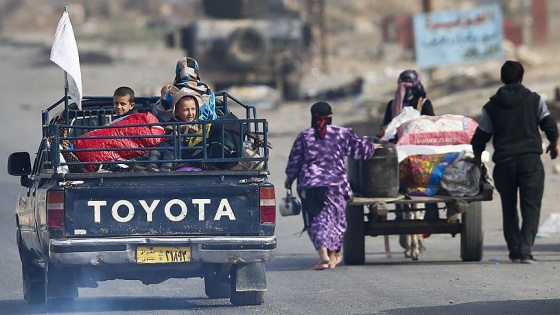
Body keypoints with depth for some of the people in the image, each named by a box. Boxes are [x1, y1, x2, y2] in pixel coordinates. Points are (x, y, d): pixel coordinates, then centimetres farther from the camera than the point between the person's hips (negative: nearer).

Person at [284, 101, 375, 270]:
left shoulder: (304, 136, 1)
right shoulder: (343, 134, 2)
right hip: (335, 183, 1)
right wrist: (372, 146, 32)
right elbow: (359, 148, 11)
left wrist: (289, 178, 21)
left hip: (310, 184, -1)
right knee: (333, 218, 12)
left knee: (315, 220, 1)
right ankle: (333, 254, 18)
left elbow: (294, 161, 5)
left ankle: (323, 252, -18)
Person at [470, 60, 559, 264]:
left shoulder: (492, 106, 4)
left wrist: (477, 155, 25)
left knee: (509, 208, 14)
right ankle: (525, 249, -17)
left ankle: (514, 251, 13)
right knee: (531, 207, -2)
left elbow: (481, 136, 7)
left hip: (504, 161, 2)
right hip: (531, 159, -2)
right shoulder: (534, 100, 2)